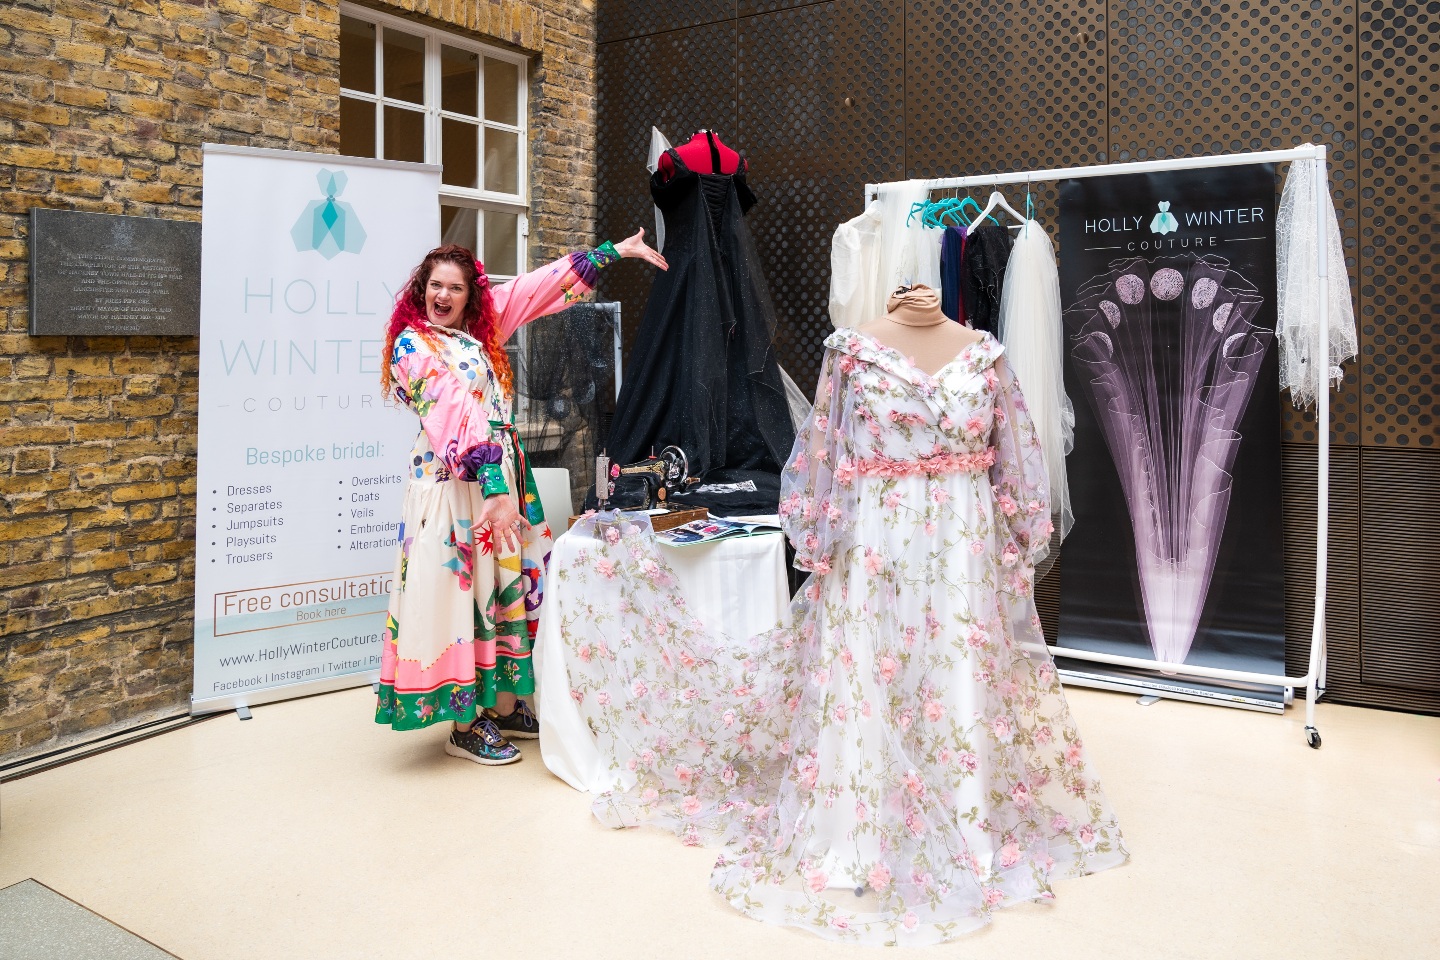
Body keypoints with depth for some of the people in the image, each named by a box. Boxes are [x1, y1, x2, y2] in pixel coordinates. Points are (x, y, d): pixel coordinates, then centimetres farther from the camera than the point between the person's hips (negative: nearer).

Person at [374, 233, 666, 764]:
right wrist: (495, 488, -28)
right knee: (459, 590, -3)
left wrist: (614, 250, 17)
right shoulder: (413, 345, -7)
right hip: (453, 483, -7)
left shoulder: (478, 330, 12)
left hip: (501, 476, 7)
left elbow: (542, 285, 14)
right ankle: (464, 725, 6)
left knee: (506, 585, 9)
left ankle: (501, 704, 20)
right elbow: (456, 417, -19)